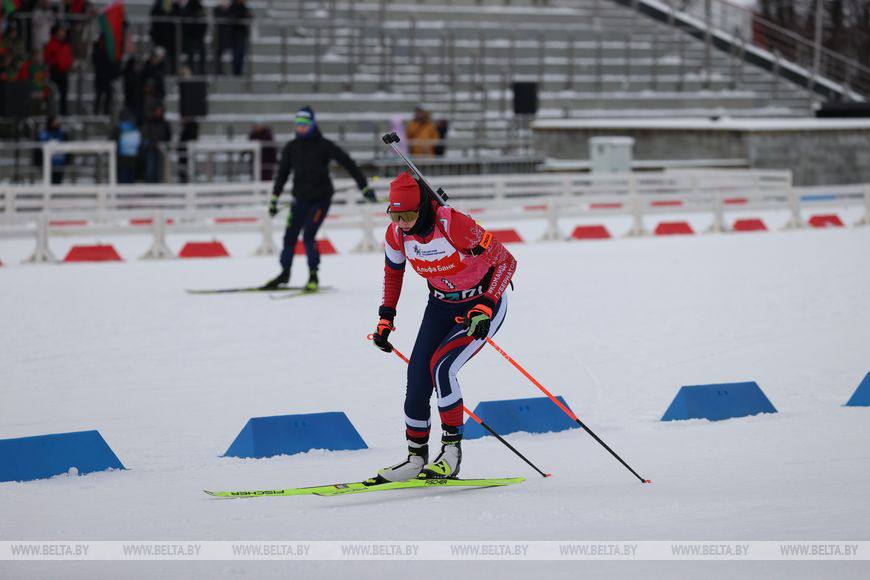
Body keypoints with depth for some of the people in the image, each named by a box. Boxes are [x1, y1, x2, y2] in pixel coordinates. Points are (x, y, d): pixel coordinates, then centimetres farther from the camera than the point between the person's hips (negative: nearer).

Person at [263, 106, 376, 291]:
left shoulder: (324, 145, -7)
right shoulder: (291, 148, 6)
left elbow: (348, 163, -6)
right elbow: (282, 174, 16)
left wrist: (364, 186, -9)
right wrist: (274, 198, 15)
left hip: (321, 198, -5)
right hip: (300, 198, 5)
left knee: (308, 236, -15)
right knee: (290, 236, 5)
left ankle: (313, 275, -3)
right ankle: (285, 273, 23)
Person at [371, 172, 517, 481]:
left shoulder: (455, 226, -32)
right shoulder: (397, 233, -14)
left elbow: (506, 261, -22)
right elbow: (393, 271, 9)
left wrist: (485, 307, -30)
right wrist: (386, 316, 3)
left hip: (485, 304, -6)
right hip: (441, 304, 6)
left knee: (441, 366, -23)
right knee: (417, 376, -6)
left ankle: (452, 450, -11)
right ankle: (416, 458, 8)